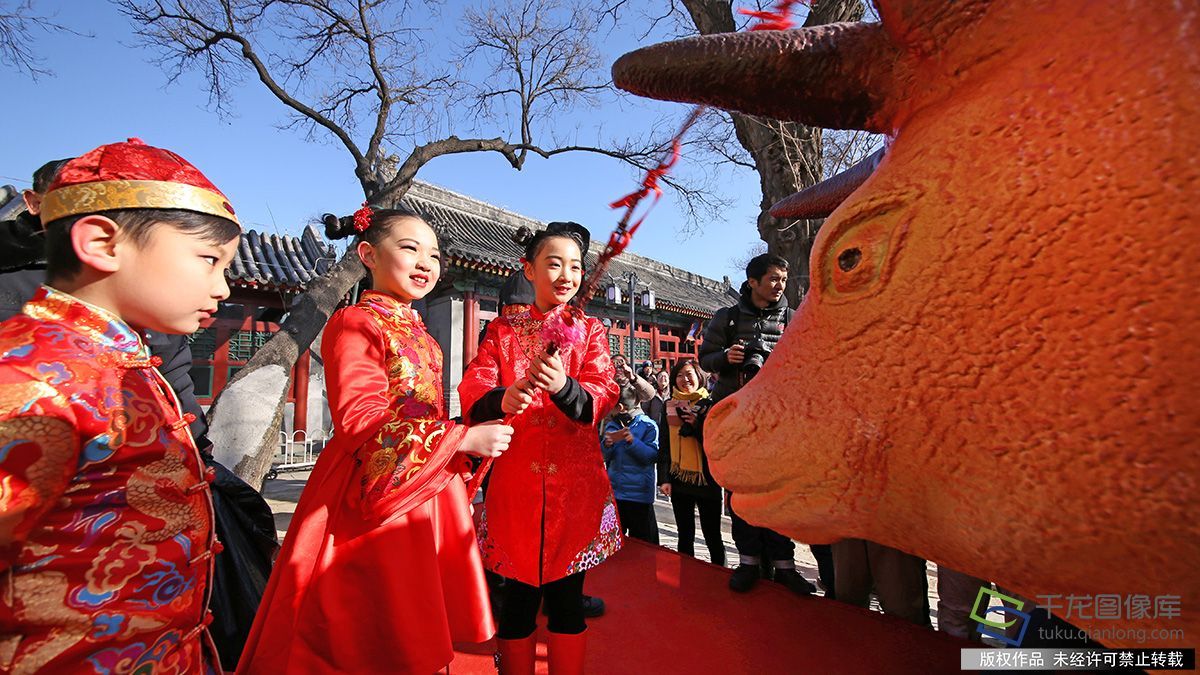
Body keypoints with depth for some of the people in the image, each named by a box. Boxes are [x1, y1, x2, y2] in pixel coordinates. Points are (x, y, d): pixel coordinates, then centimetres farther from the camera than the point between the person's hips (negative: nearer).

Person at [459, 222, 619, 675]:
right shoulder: (502, 330, 10)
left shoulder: (590, 331, 9)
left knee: (567, 595, 8)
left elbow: (604, 396, -5)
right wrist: (502, 400, -27)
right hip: (516, 476, 0)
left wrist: (564, 387, -26)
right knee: (519, 592, 7)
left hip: (575, 479, 0)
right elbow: (471, 391, -4)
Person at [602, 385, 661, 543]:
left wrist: (633, 441, -27)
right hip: (613, 492, 4)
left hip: (640, 493, -4)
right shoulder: (611, 425, 7)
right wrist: (607, 444, -18)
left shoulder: (648, 426, -6)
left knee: (643, 543, 7)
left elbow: (653, 456, -15)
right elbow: (603, 457, 4)